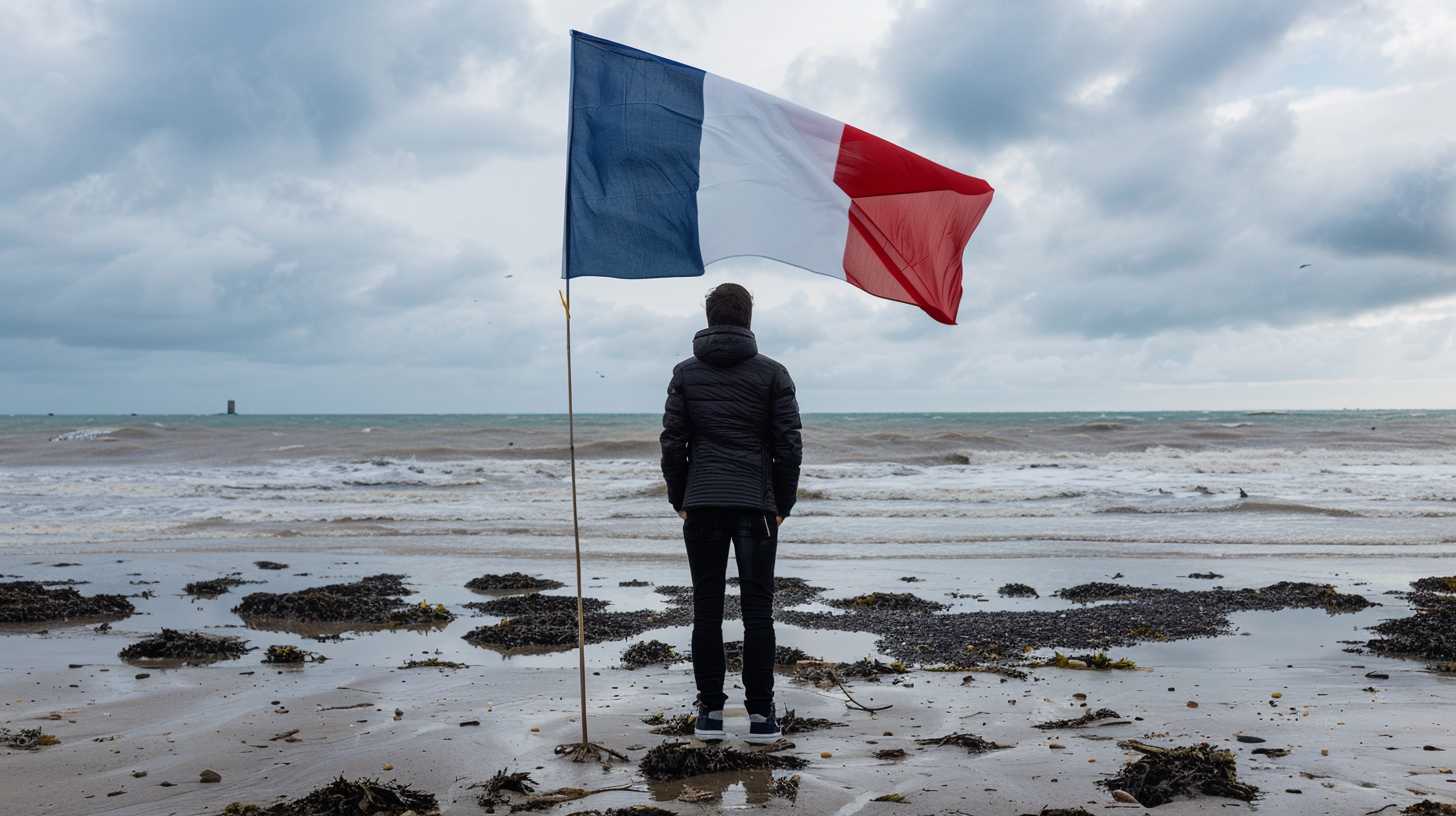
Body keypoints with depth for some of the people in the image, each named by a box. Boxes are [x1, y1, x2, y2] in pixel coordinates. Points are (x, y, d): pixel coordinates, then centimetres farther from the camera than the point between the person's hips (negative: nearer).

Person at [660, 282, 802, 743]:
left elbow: (672, 443, 2)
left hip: (702, 506, 1)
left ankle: (710, 710, 10)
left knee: (707, 609, 7)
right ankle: (760, 714, 6)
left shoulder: (686, 374, 5)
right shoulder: (772, 374, 1)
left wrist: (681, 501, 11)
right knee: (757, 610, 4)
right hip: (756, 505, -1)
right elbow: (789, 445, -2)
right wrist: (782, 506, 7)